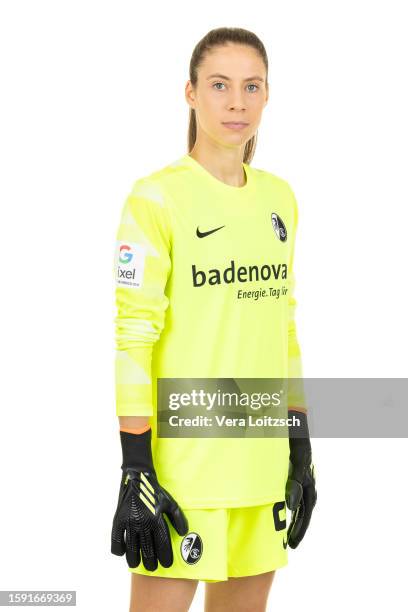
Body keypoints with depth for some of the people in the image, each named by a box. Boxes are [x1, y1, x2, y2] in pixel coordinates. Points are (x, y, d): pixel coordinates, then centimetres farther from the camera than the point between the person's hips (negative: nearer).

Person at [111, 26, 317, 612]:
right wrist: (136, 470, -16)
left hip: (264, 461, 6)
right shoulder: (157, 198, -8)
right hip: (183, 462, -6)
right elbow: (132, 337, -12)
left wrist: (300, 443, 14)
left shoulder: (279, 198, 10)